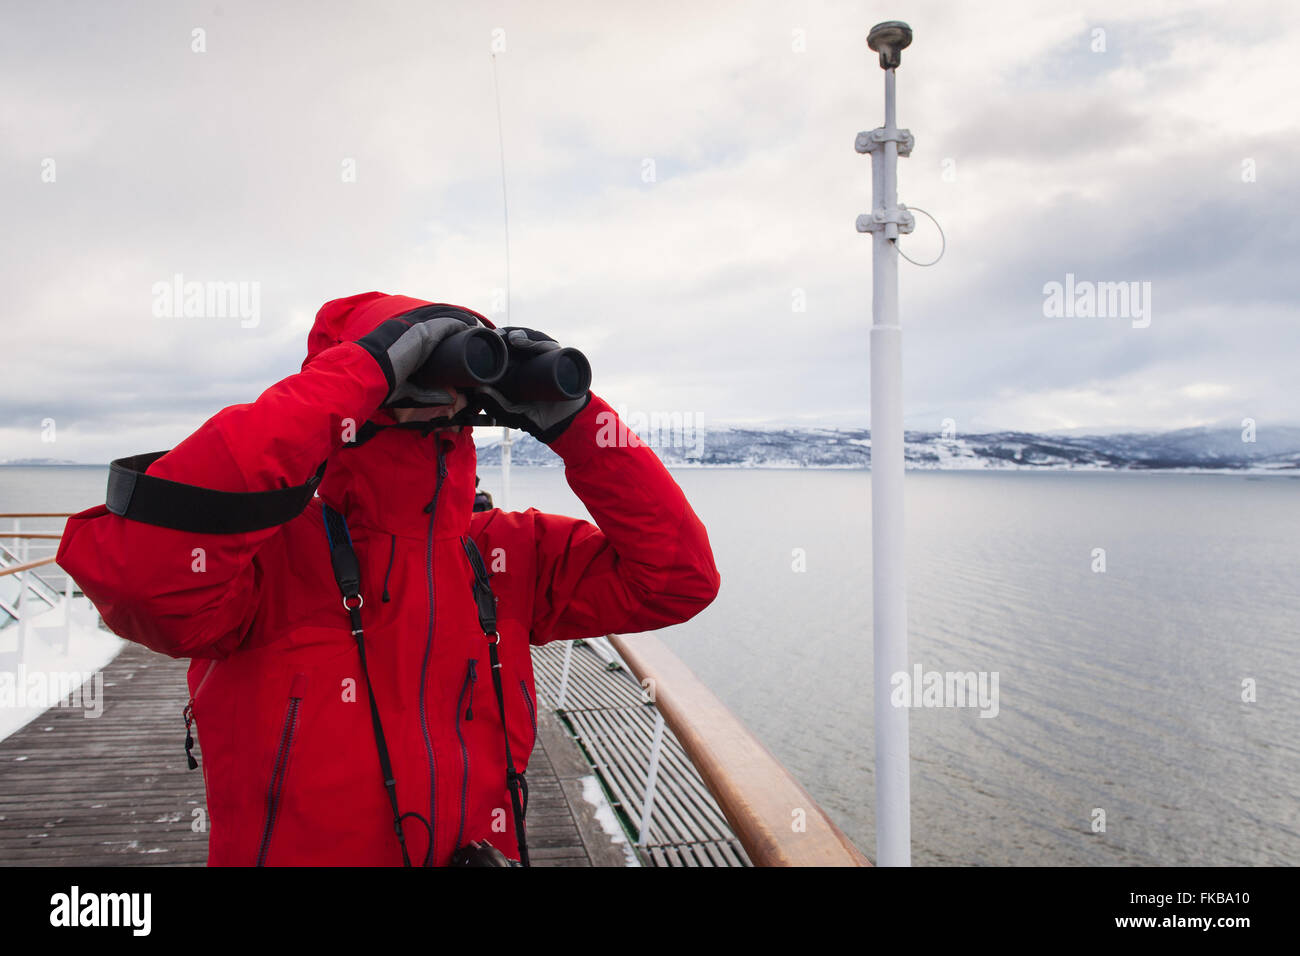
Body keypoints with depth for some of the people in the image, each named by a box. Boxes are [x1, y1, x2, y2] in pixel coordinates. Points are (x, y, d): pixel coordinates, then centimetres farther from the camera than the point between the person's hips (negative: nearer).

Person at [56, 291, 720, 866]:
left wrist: (571, 420, -6)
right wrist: (361, 371, -24)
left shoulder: (509, 556, 3)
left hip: (483, 849, 3)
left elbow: (677, 578, 2)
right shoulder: (272, 551, -10)